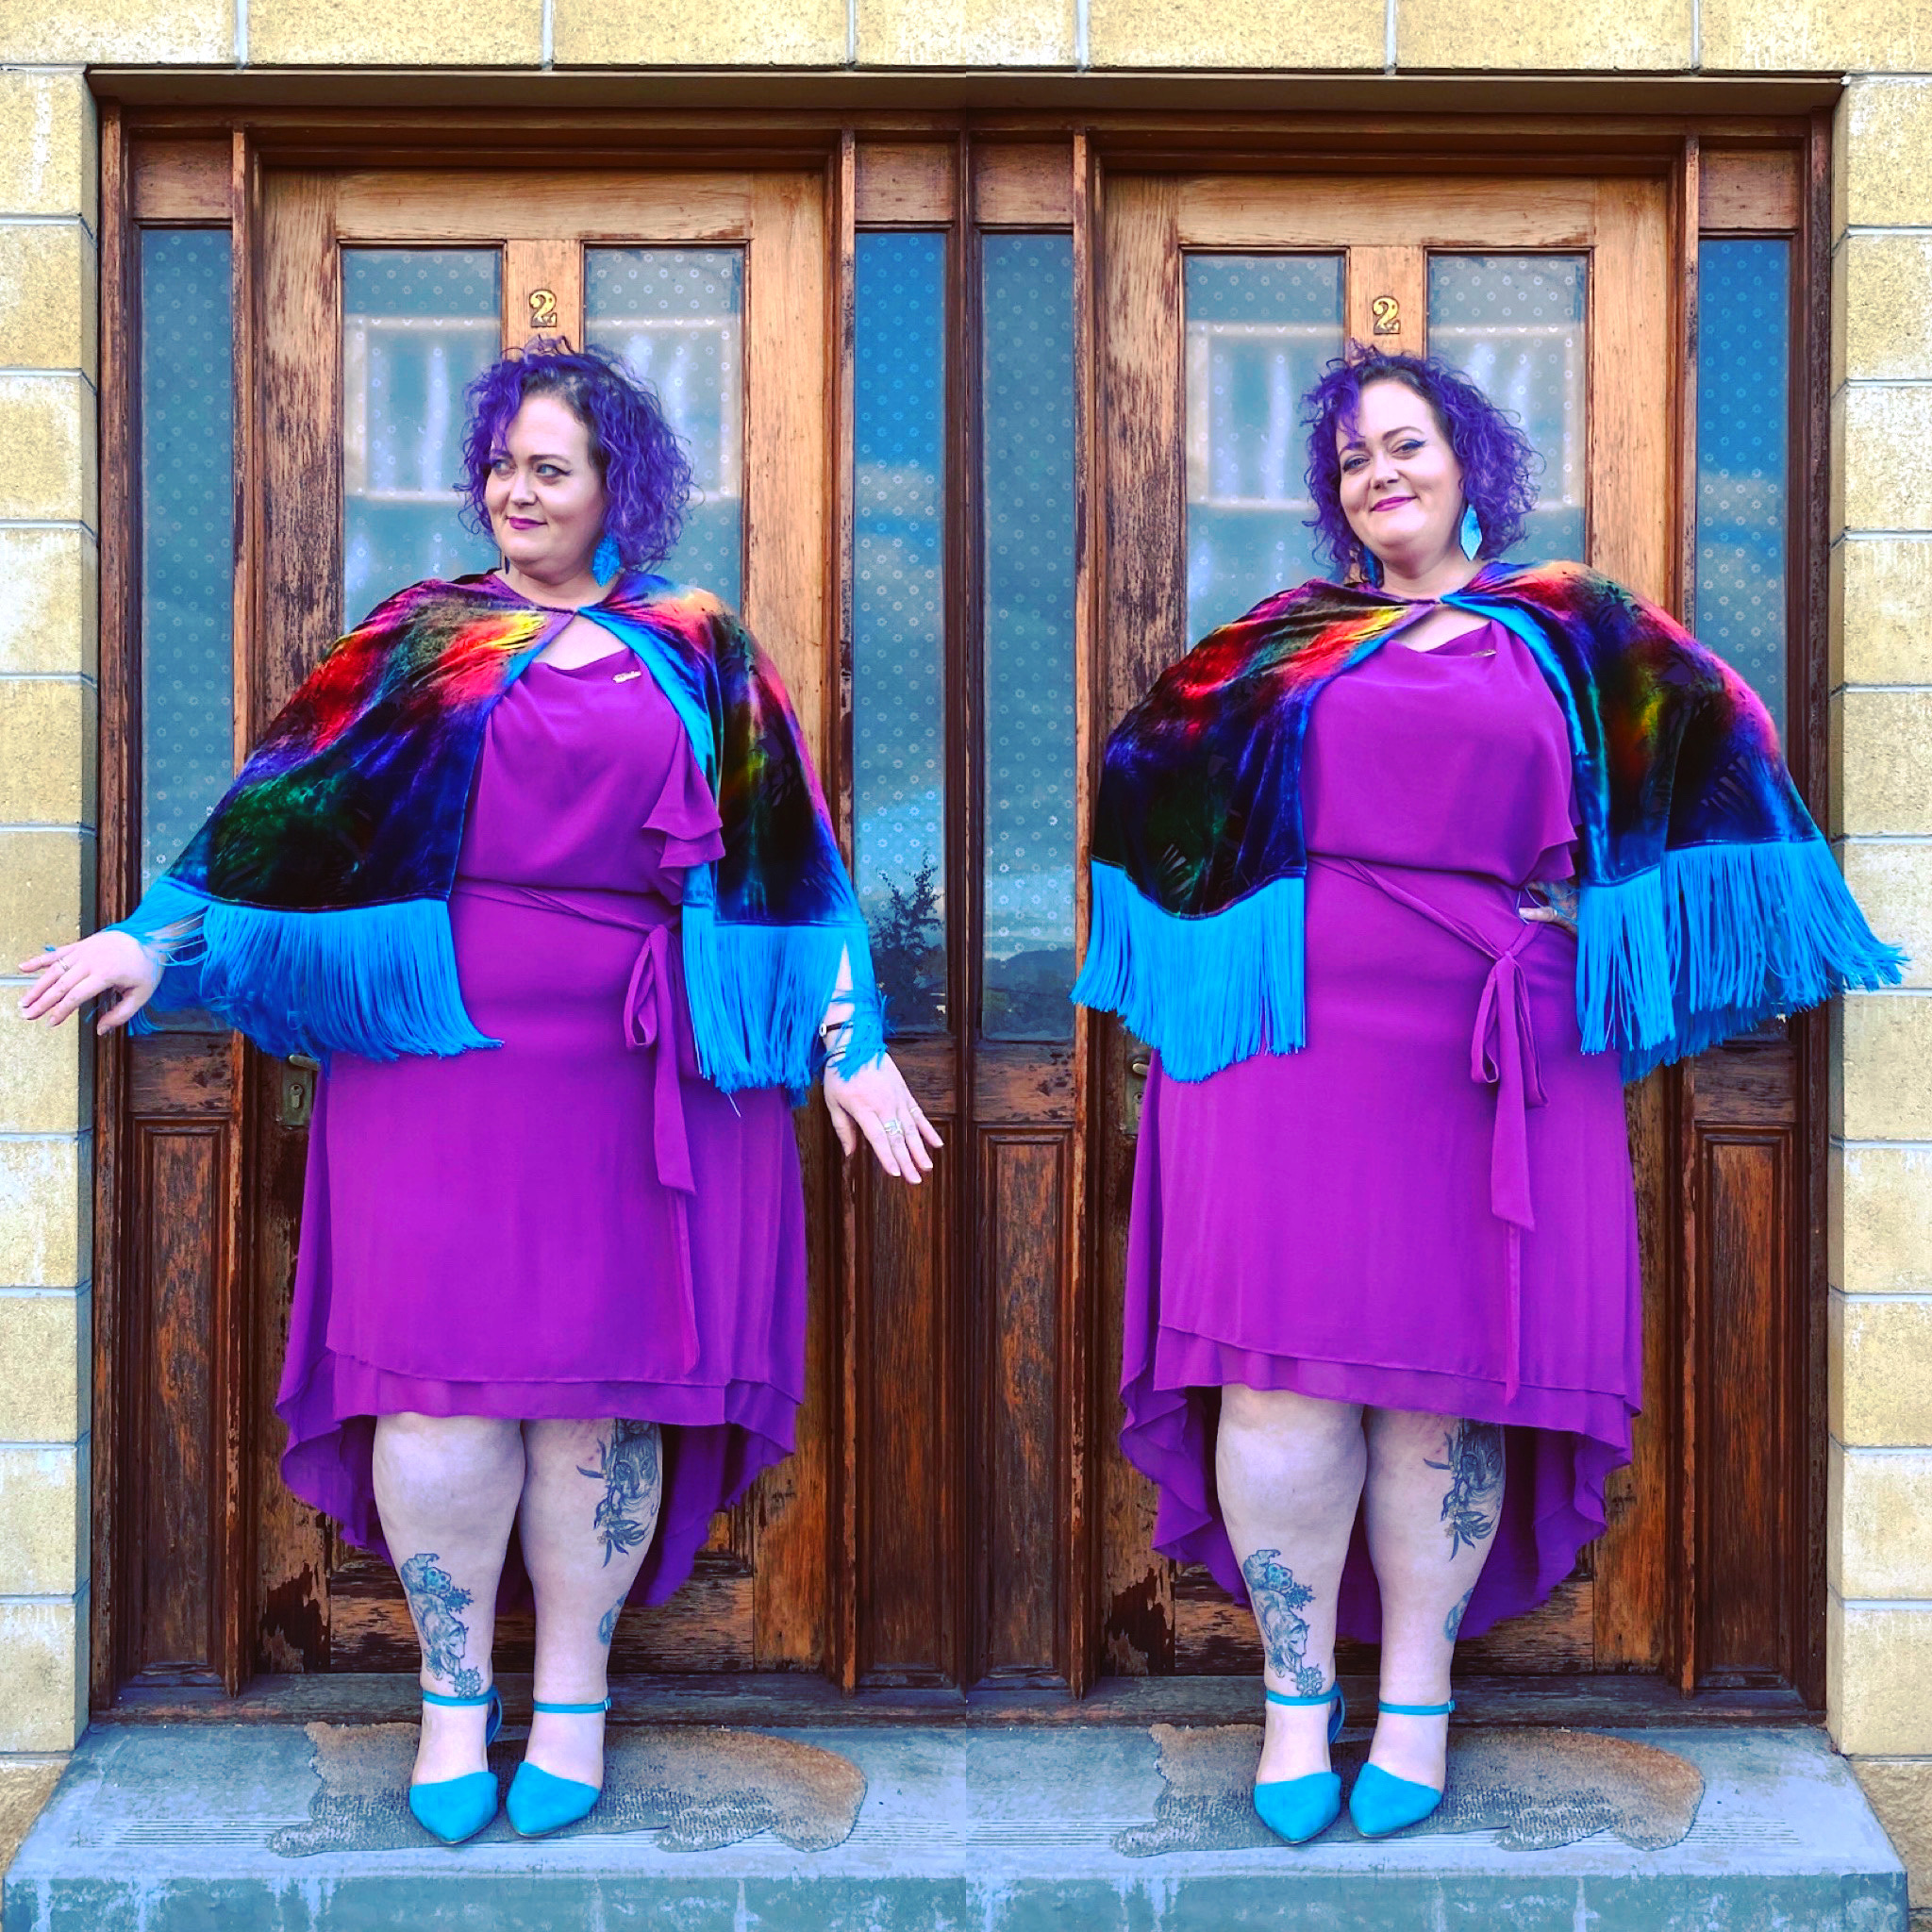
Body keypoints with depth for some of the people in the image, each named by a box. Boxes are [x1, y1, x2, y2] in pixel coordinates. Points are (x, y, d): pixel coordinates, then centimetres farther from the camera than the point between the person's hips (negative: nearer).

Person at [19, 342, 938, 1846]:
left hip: (625, 1072, 0)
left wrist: (850, 1043, 6)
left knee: (595, 1383, 2)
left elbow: (785, 863, 10)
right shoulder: (413, 645, 12)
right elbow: (286, 812, 9)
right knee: (440, 1379, -2)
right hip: (438, 1052, 0)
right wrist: (160, 937, 0)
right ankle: (454, 1696, 14)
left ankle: (574, 1696, 18)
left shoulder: (700, 664, 11)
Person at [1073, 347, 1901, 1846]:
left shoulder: (1575, 638, 14)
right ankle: (1296, 1695, 8)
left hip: (1482, 1054, 0)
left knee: (1444, 1380, 0)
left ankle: (1418, 1692, 15)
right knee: (1285, 1369, -7)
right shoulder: (1278, 645, 16)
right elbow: (1150, 786, 22)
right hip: (1293, 1040, 0)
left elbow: (1717, 762, 13)